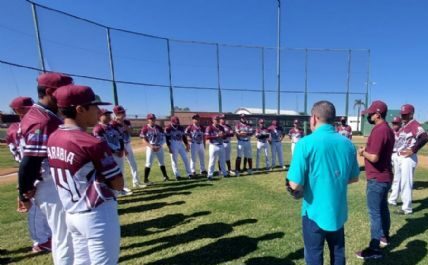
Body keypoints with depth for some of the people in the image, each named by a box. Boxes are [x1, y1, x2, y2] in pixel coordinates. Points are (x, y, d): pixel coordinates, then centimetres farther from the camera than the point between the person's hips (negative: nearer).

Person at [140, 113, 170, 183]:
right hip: (150, 148, -4)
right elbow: (144, 140, -9)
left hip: (159, 147, 4)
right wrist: (151, 146, -21)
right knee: (148, 163, -7)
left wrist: (159, 146, -12)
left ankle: (165, 176, 28)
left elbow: (163, 138, 4)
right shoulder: (145, 128, -7)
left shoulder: (159, 128, 4)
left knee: (162, 162, 14)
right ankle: (145, 180, 0)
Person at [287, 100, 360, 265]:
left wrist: (300, 190, -2)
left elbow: (295, 185, -23)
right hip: (338, 211, 5)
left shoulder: (306, 143, -21)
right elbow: (354, 178, 9)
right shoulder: (347, 144, -3)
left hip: (315, 212, -5)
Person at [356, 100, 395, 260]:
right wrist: (368, 149, 9)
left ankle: (375, 249, 5)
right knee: (382, 208, 24)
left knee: (375, 212, -3)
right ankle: (384, 236, 41)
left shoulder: (378, 130, -22)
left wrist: (363, 152, -9)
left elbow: (374, 157, -26)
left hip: (377, 179, -10)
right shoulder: (388, 129, 10)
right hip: (385, 177, 10)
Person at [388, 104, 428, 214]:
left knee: (406, 183, -4)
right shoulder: (404, 126, 14)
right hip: (398, 157, 10)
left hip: (408, 158, -10)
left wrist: (413, 150, -26)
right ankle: (392, 200, 35)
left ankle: (407, 208, 5)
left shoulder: (415, 125, -14)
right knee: (396, 180, 20)